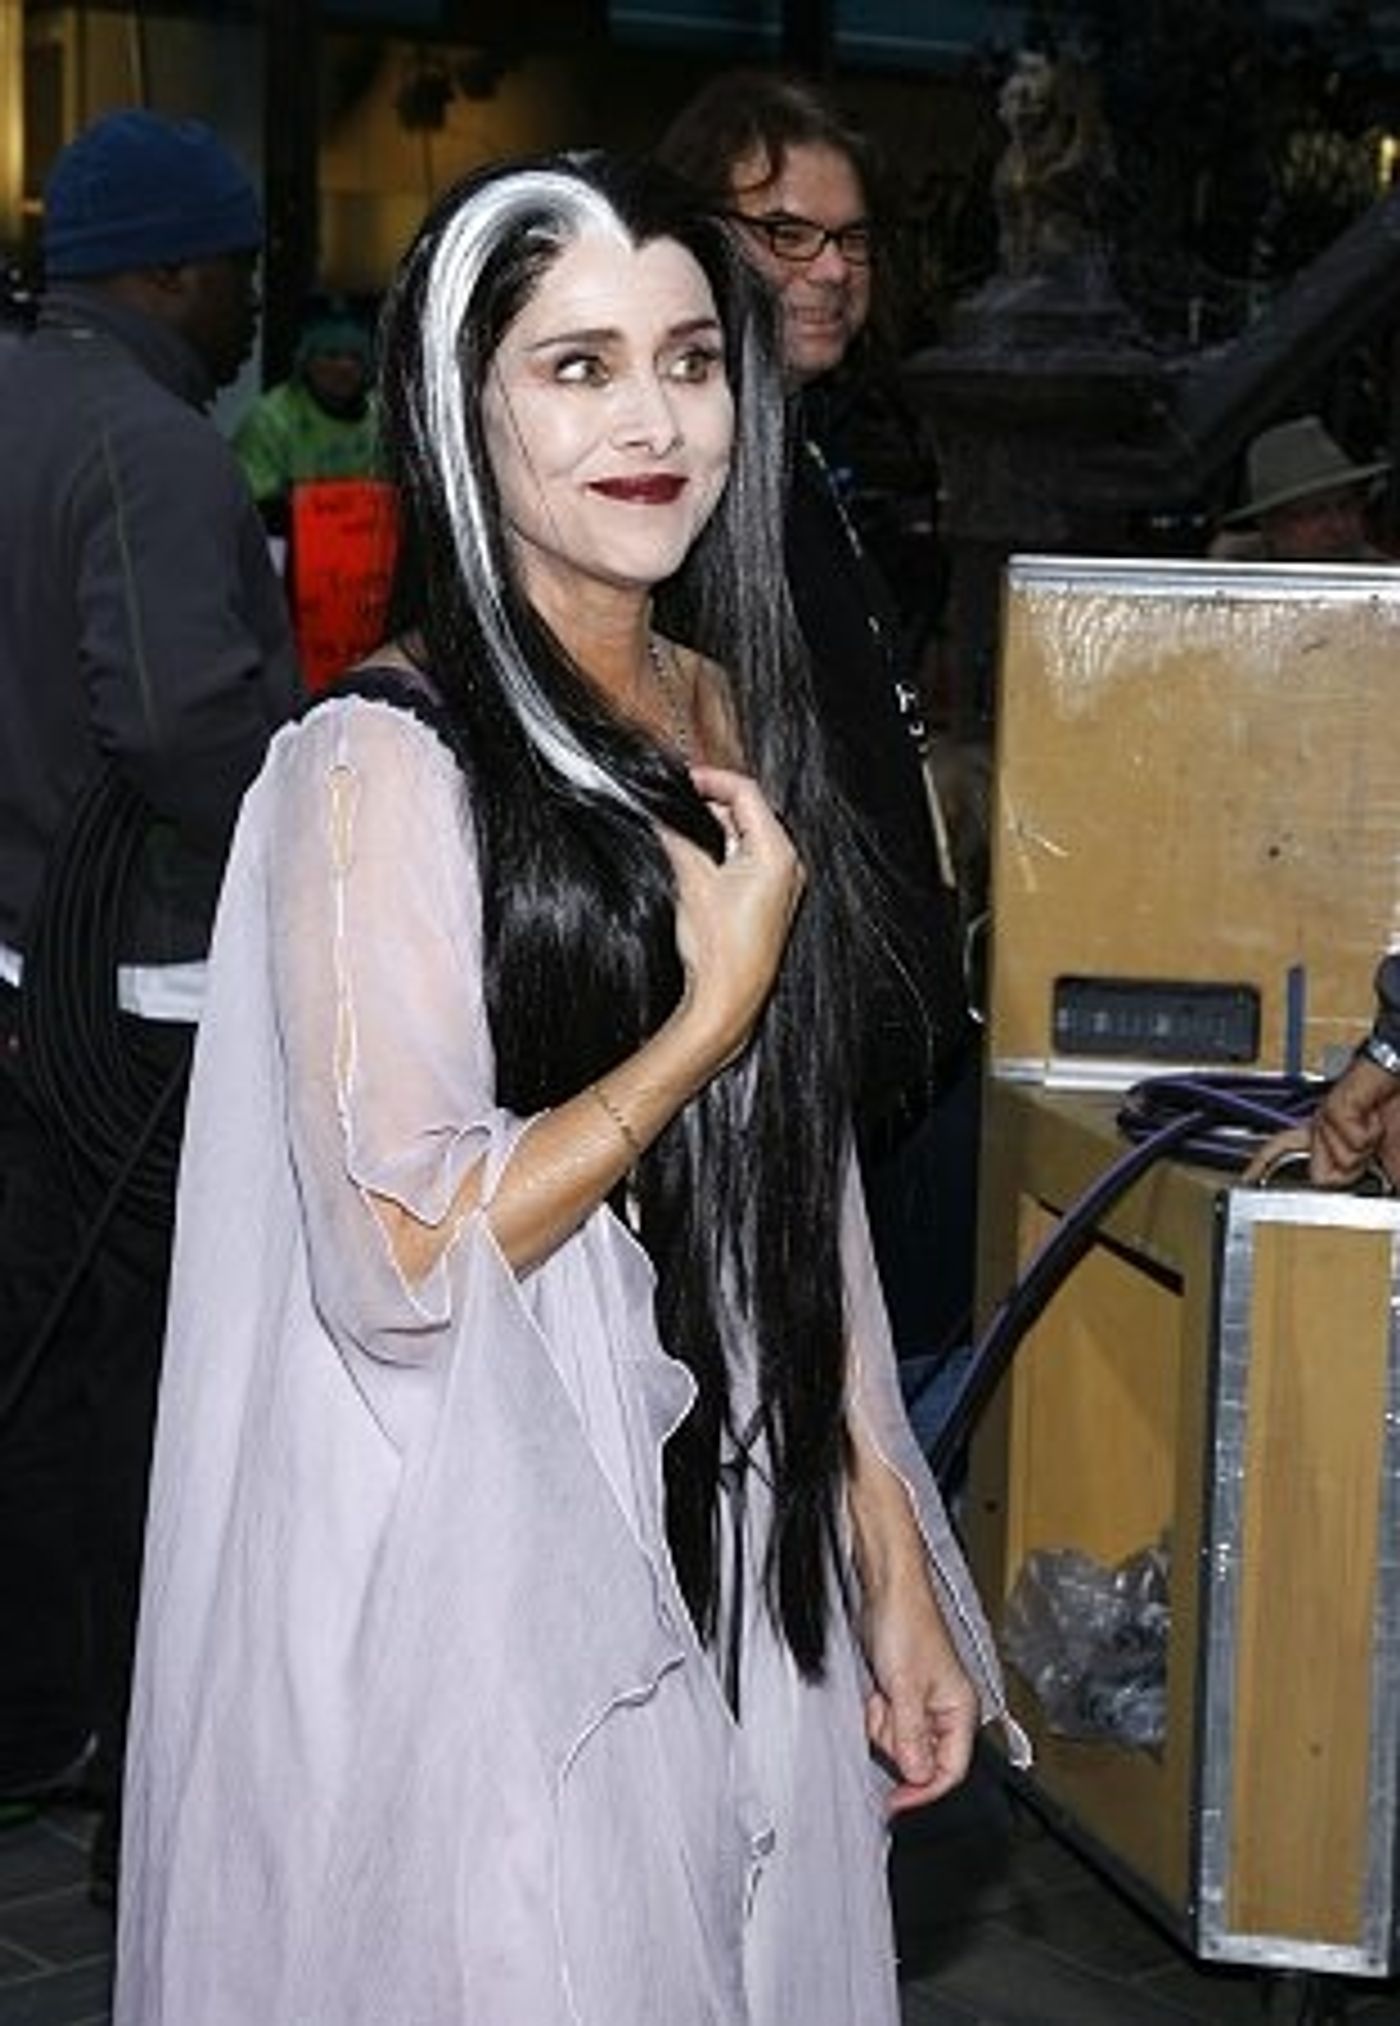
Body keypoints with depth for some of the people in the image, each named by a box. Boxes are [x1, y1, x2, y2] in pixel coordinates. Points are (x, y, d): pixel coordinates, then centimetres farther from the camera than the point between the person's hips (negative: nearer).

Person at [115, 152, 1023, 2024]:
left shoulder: (732, 715, 6)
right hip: (496, 1568, -7)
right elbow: (400, 1260, -20)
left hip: (750, 1528, 7)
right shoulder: (384, 765, -16)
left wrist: (896, 1559, 9)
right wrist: (713, 1012, -16)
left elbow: (801, 1168, 10)